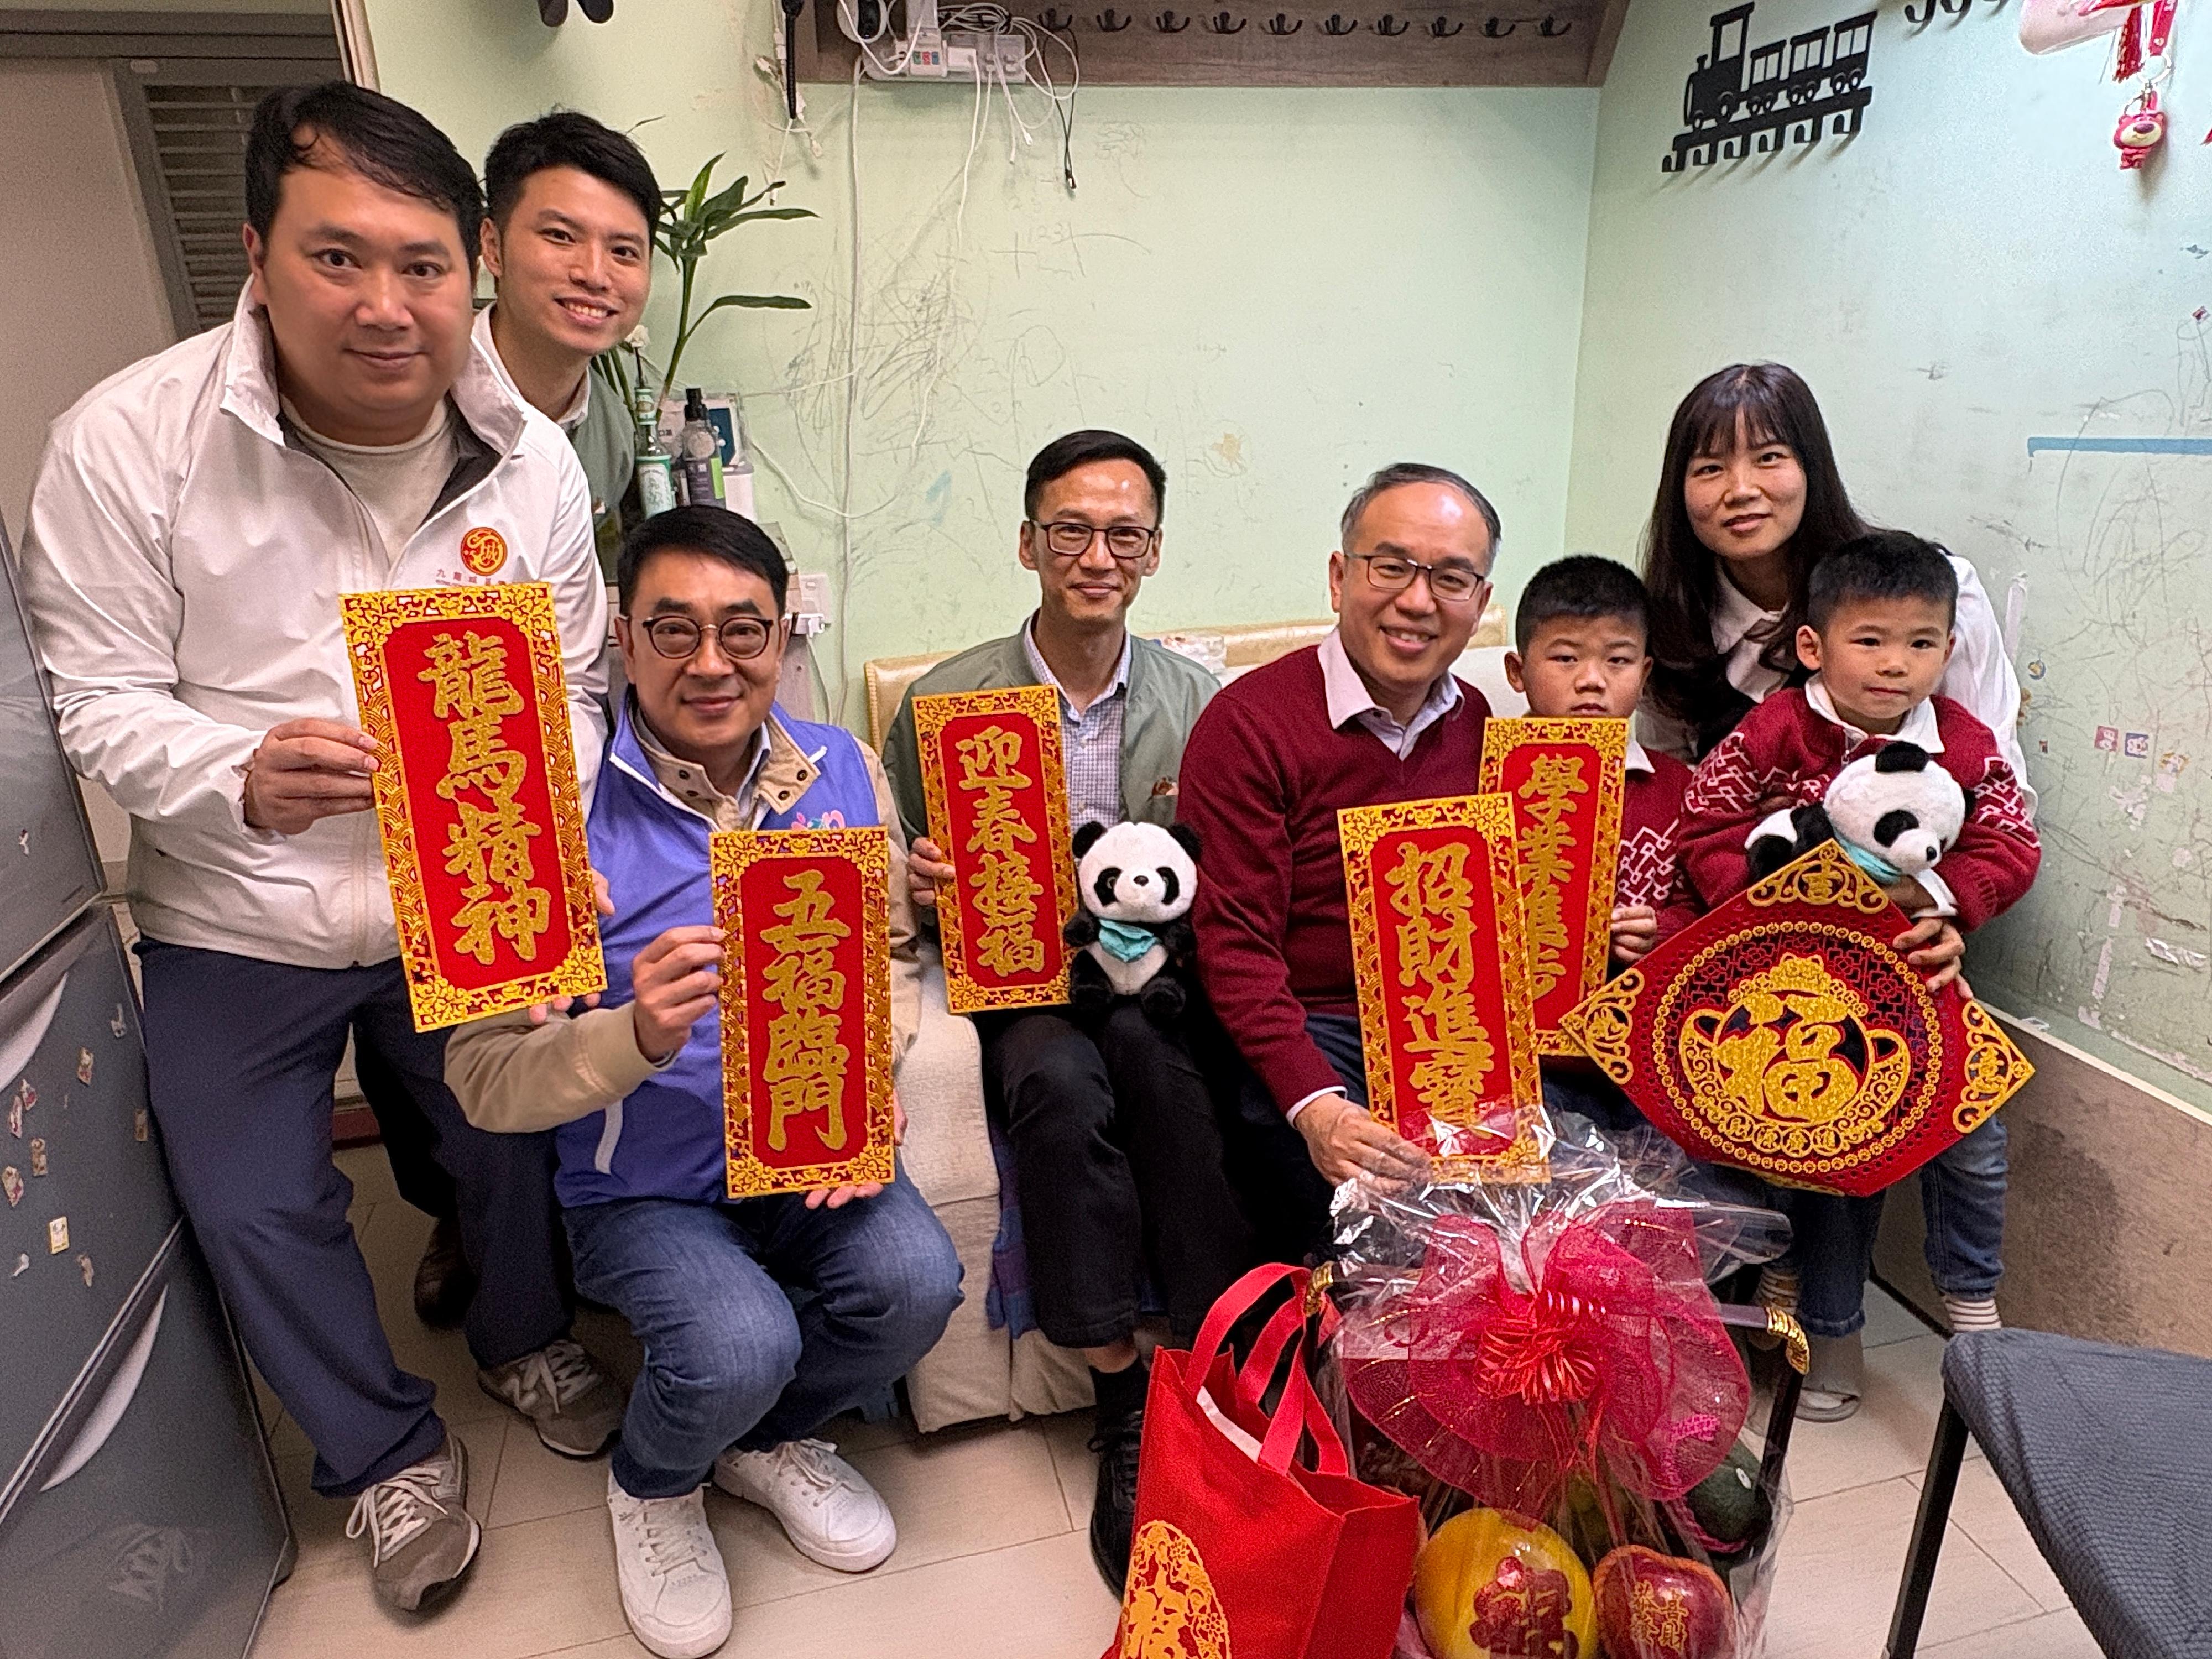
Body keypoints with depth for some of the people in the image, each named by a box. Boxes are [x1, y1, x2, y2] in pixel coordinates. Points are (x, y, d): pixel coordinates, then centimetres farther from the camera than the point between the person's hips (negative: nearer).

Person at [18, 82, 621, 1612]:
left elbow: (572, 691, -2)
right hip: (233, 925, 0)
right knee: (256, 1211, 10)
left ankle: (527, 1338, 48)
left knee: (520, 1143, 14)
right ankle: (389, 1454, 37)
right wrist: (241, 781, -32)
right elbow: (103, 700, -12)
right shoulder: (127, 441, -16)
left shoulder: (530, 461, -9)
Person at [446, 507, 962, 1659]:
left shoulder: (842, 773, -2)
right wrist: (637, 1036, -34)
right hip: (643, 1187, -3)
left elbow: (890, 957, 7)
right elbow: (482, 1078, -15)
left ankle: (768, 1440, 15)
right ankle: (651, 1487, 14)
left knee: (914, 1283, -22)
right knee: (739, 1346, -28)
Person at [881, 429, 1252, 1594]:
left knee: (1161, 1061, -32)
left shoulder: (1202, 703, 7)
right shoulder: (942, 702, 3)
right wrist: (920, 884, -14)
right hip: (1013, 988, 0)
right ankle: (1124, 1404, -20)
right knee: (1058, 1075, -32)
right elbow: (897, 895, 9)